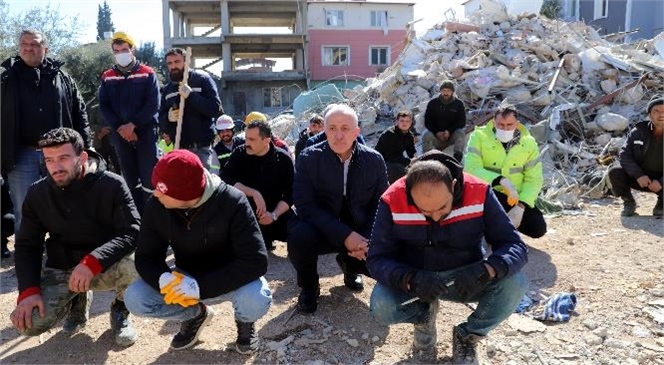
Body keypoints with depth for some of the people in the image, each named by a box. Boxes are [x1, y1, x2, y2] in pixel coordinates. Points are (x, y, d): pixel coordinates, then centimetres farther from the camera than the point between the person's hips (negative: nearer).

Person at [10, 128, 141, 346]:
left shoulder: (112, 186, -17)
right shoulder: (37, 194, -4)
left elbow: (132, 233, -23)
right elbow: (27, 245, 0)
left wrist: (92, 262, -37)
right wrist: (29, 290, -15)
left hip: (107, 267, -3)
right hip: (61, 270, 3)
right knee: (28, 323, -20)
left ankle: (120, 310, 0)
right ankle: (76, 301, 15)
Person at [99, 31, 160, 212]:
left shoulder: (147, 74, 3)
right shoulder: (107, 77, 12)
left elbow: (153, 104, -7)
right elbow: (103, 106, 5)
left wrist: (132, 124, -14)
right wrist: (120, 127, -10)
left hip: (145, 132, -3)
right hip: (120, 135, 3)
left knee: (149, 177, -6)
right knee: (130, 179, 8)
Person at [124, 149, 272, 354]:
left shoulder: (232, 202, -29)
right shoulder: (156, 207, -16)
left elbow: (256, 261, -31)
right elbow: (146, 257, -8)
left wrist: (202, 286, -39)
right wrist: (164, 278, -32)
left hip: (229, 278, -4)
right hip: (186, 278, 4)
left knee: (256, 300, -35)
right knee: (135, 299, -19)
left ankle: (244, 321, 4)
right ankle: (196, 314, 10)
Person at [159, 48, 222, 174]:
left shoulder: (202, 79, 0)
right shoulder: (167, 90, 15)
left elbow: (215, 108, -12)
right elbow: (161, 120, 13)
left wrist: (191, 95, -23)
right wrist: (168, 118, -11)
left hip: (203, 148, -5)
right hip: (179, 149, 5)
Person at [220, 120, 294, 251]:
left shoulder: (283, 158, -9)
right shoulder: (239, 153, -8)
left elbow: (290, 193, -10)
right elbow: (224, 178, -21)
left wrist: (274, 215, -25)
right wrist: (253, 193, -30)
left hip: (275, 211, 0)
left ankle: (266, 238, 11)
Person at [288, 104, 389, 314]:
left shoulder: (374, 160, -5)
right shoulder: (309, 158, -13)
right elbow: (305, 206, -20)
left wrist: (368, 240, -18)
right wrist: (345, 236, -29)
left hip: (359, 232, 3)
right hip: (321, 231, -2)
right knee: (299, 235, -34)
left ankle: (349, 264, 19)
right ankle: (308, 287, 0)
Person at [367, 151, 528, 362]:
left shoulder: (479, 194, -22)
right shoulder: (392, 202, -22)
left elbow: (515, 246, -18)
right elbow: (377, 259, -18)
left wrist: (486, 271, -39)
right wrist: (409, 280, -37)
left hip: (465, 277, 1)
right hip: (414, 279, 0)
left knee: (515, 284, -26)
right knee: (380, 306, -29)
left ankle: (468, 334, 3)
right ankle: (424, 314, 9)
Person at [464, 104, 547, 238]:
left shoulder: (528, 143, -1)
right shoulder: (479, 136, -11)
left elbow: (534, 179, -2)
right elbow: (471, 169, -22)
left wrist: (520, 206, -16)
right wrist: (501, 180, -35)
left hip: (516, 197, 3)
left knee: (538, 228, -16)